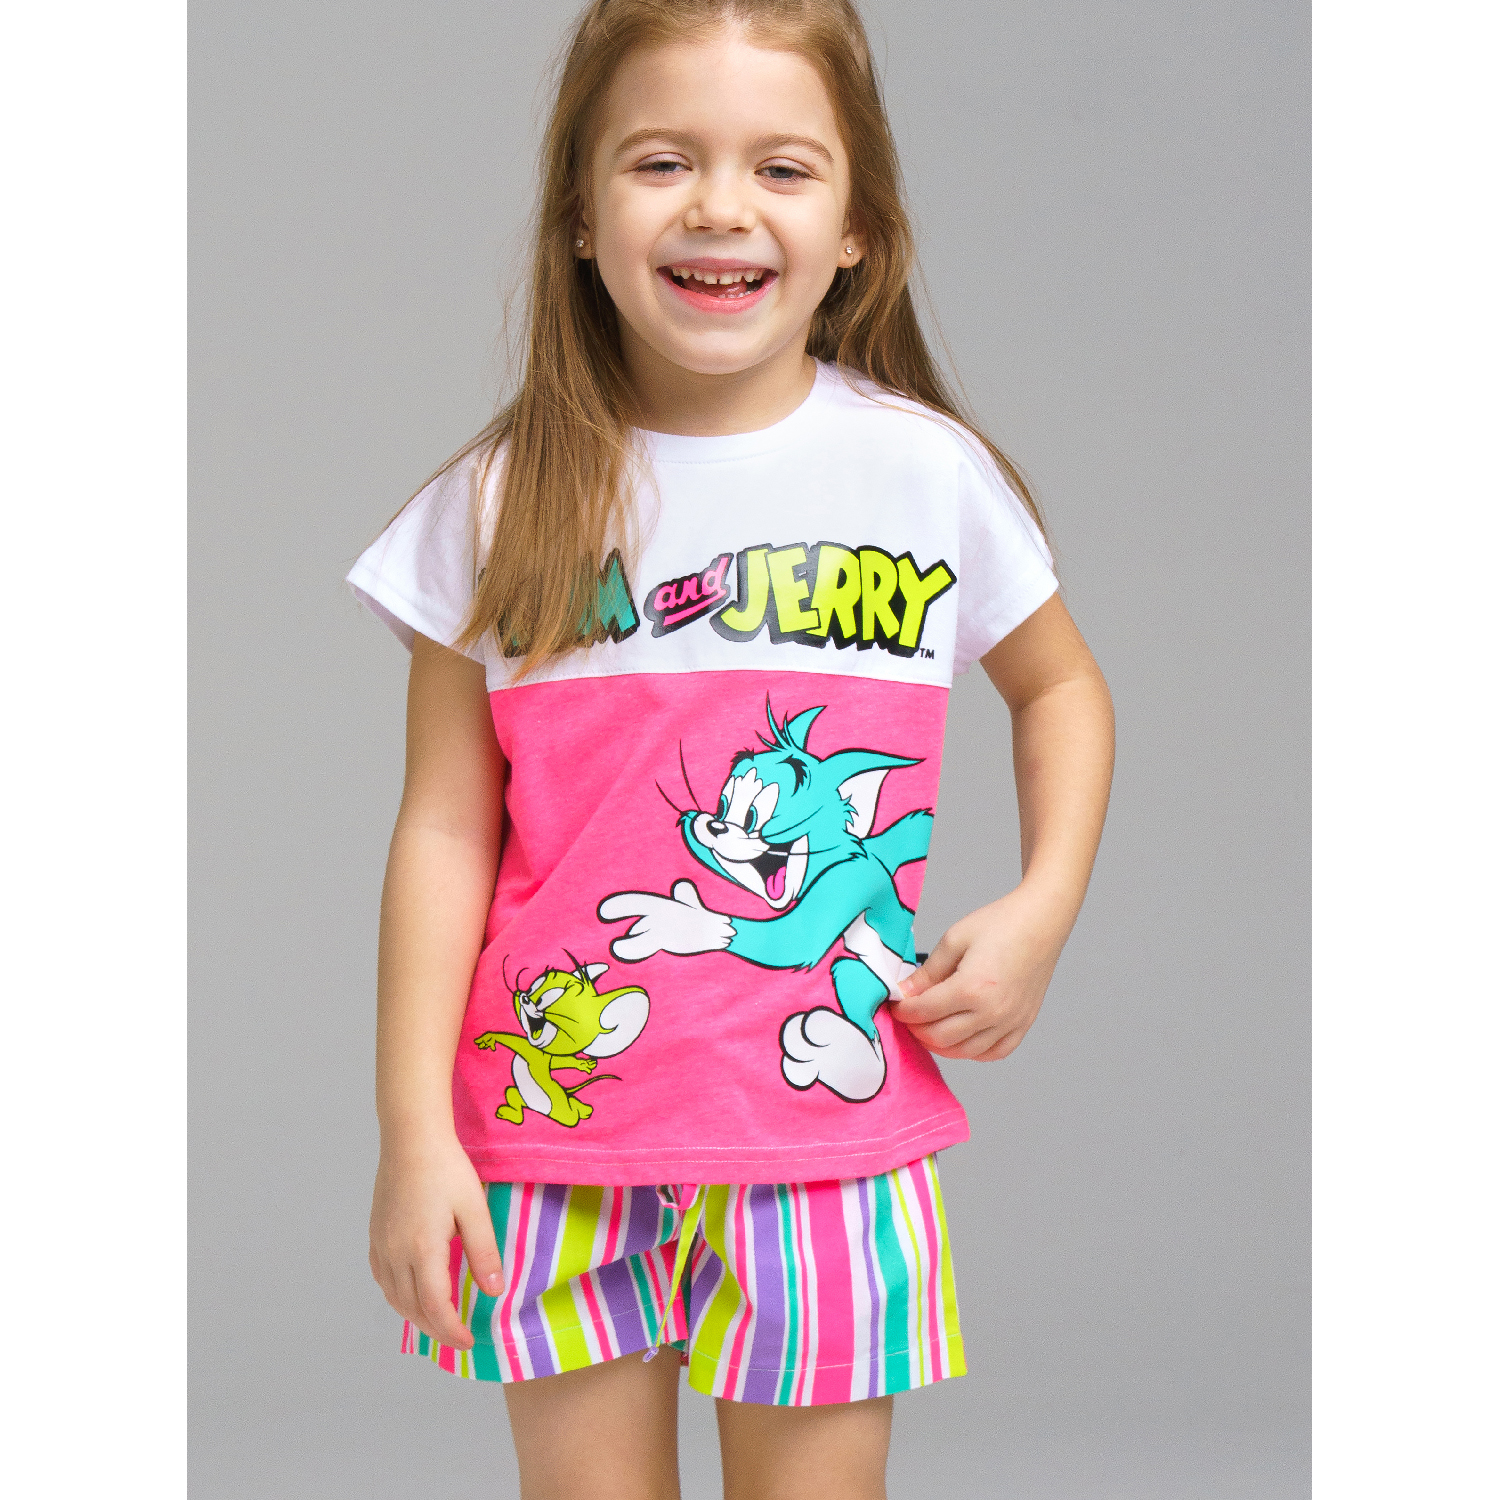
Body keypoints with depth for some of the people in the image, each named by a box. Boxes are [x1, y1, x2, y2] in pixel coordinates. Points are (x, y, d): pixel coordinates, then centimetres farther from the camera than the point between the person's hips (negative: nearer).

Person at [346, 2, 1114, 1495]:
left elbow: (1059, 686, 16)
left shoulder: (929, 472, -1)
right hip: (558, 1129, 0)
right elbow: (447, 828, 0)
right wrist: (415, 1131, -3)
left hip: (826, 1143, 0)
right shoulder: (504, 506, -2)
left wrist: (1042, 913, 1)